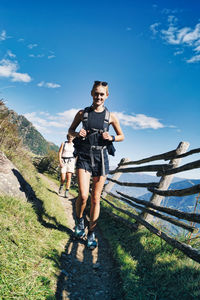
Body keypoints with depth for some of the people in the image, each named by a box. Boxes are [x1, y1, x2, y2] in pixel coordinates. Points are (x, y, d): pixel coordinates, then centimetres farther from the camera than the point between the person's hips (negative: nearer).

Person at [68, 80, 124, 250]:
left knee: (96, 199, 6)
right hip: (84, 156, 0)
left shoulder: (111, 116, 4)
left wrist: (111, 138, -8)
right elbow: (70, 130, 17)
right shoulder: (82, 113, 5)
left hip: (101, 158, 1)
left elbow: (121, 136, 13)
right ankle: (79, 220, 19)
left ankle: (91, 233, 23)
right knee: (83, 196, -14)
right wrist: (77, 134, -6)